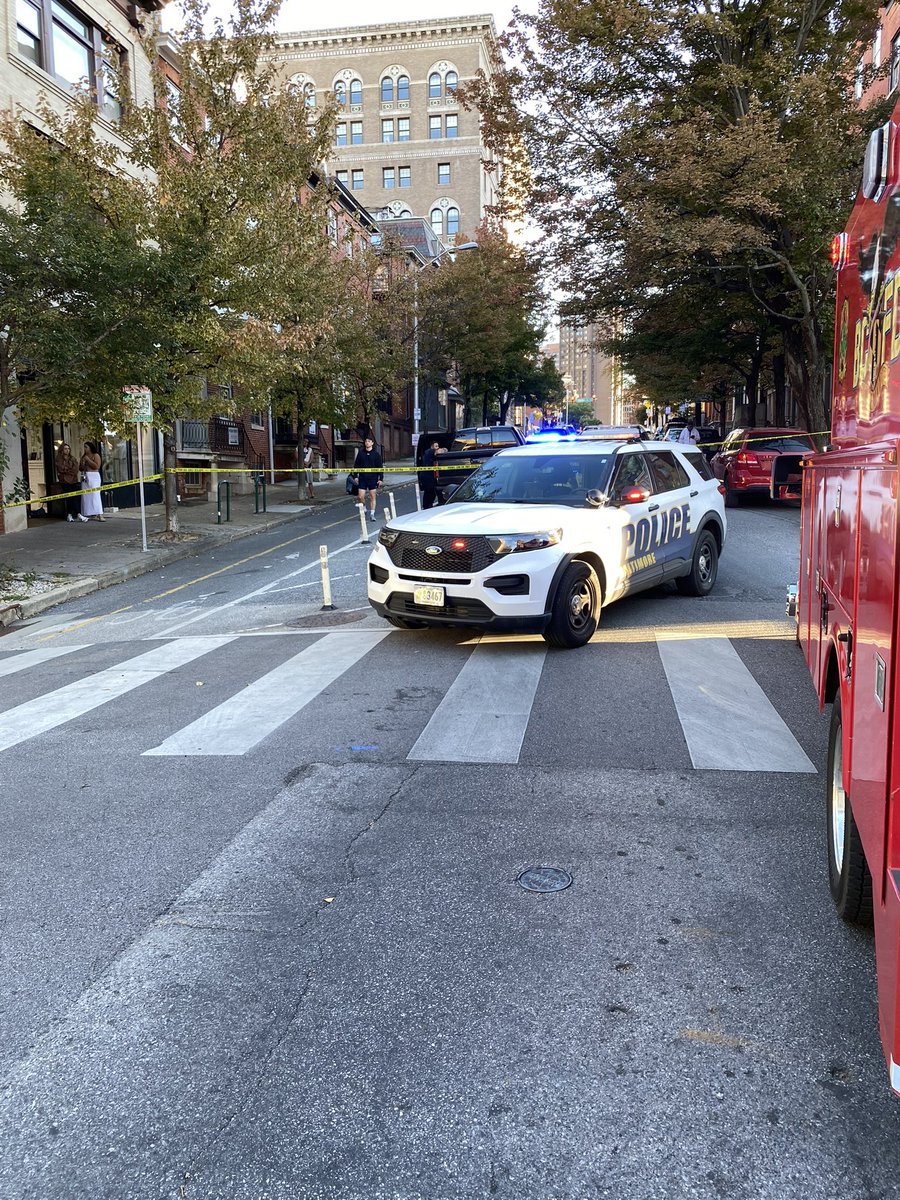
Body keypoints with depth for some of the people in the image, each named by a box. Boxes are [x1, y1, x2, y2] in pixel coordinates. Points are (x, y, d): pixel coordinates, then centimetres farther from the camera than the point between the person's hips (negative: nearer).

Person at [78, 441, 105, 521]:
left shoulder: (96, 455, 1)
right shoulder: (83, 456, 20)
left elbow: (97, 466, -12)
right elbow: (80, 468, 23)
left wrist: (88, 460, -10)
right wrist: (82, 465, 1)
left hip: (93, 476, -7)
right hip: (85, 477, 7)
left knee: (95, 495, -15)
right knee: (86, 496, 0)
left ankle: (100, 515, -19)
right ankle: (92, 515, 2)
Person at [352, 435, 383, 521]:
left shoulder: (376, 454, 0)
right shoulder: (360, 453, 4)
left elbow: (380, 467, 2)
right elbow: (356, 465, 10)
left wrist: (380, 478, -3)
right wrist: (356, 476, 4)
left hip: (373, 478, -1)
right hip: (362, 478, 1)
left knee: (373, 497, 1)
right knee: (361, 496, -3)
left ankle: (372, 514, 8)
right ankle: (363, 509, 22)